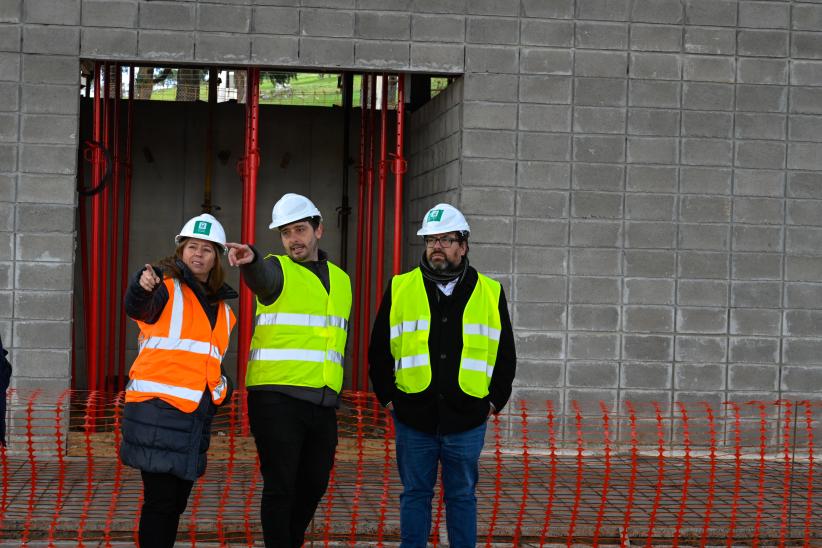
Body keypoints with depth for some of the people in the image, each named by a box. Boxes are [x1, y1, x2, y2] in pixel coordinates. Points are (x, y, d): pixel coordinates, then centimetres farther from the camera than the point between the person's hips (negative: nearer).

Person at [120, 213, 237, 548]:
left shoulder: (222, 309, 18)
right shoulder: (166, 289, -4)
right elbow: (139, 309, -27)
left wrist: (223, 385, 11)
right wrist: (141, 288, -49)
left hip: (196, 414, 7)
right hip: (158, 408, -7)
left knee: (177, 500, 12)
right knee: (160, 499, -10)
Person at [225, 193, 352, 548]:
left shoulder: (341, 280, 15)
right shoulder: (277, 270, -3)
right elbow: (260, 277, -29)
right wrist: (249, 260, -53)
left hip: (323, 402, 6)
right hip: (277, 396, -6)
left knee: (314, 483, 13)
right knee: (280, 485, -4)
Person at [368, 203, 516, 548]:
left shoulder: (489, 293, 6)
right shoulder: (400, 289, 5)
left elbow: (505, 354, 11)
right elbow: (379, 349, 8)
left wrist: (494, 401, 4)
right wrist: (387, 396, 2)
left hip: (466, 420, 0)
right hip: (413, 419, 0)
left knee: (462, 496, 7)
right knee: (415, 494, 8)